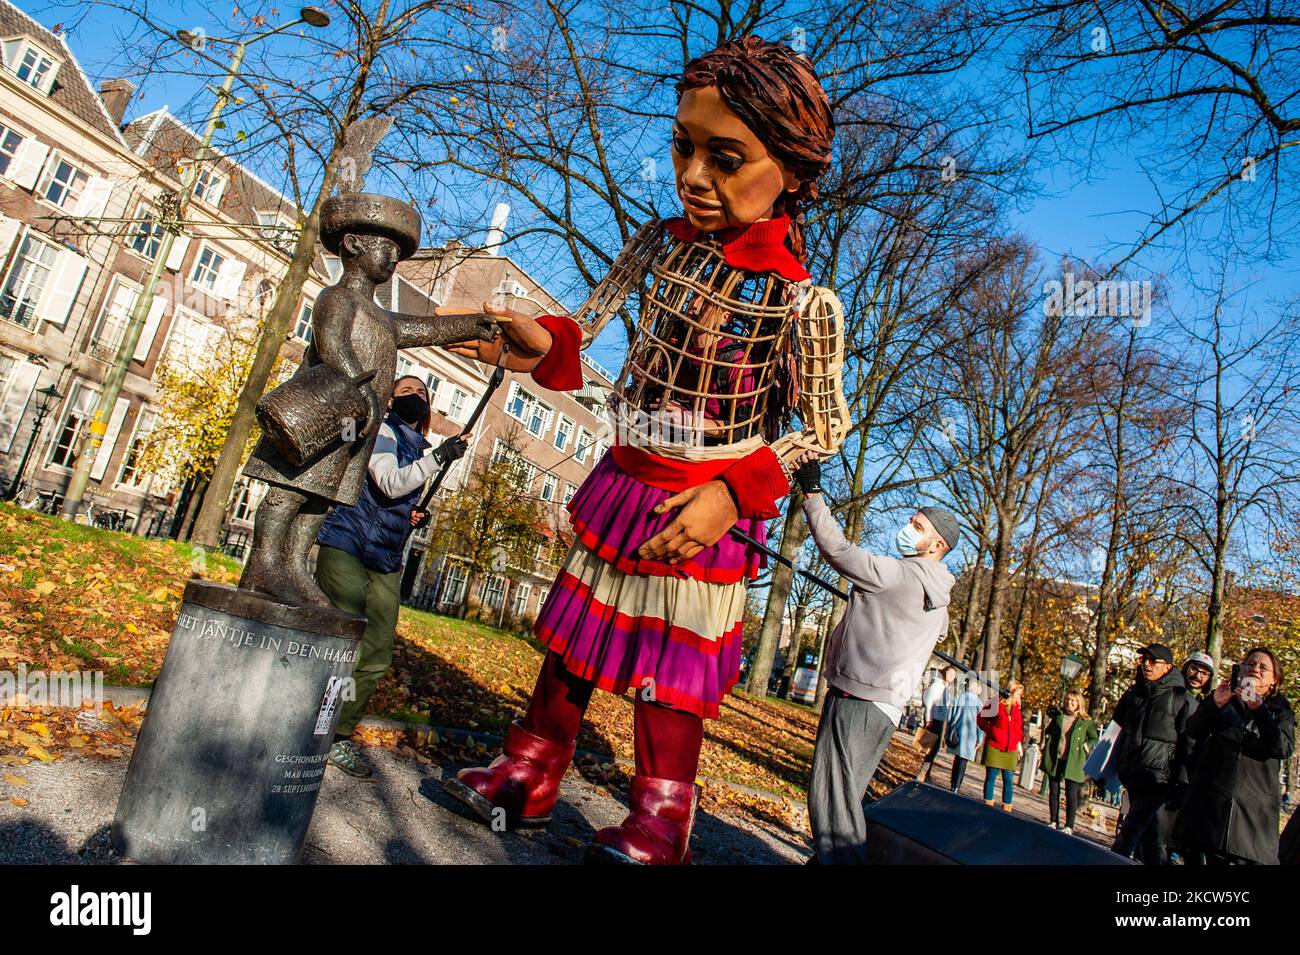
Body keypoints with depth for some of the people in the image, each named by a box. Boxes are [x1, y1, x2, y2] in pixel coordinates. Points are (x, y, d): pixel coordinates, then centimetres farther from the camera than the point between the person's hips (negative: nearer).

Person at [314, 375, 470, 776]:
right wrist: (439, 458, -24)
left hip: (386, 562, 7)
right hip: (346, 547, -7)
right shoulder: (382, 431, -2)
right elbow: (389, 483, -20)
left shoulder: (418, 451, 19)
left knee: (376, 656, 2)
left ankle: (338, 737, 11)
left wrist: (416, 517, 10)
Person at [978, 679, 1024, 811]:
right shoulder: (996, 704, -5)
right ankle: (988, 806, 11)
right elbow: (981, 719, 1)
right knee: (991, 777, 2)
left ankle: (1006, 808, 9)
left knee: (1008, 780, 2)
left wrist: (1019, 743, 11)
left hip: (1011, 751, 4)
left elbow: (1019, 727, 19)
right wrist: (990, 731, -6)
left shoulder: (1016, 708, 9)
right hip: (994, 748, -4)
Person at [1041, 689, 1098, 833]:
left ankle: (1069, 826, 9)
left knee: (1071, 794, 0)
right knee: (1053, 791, 9)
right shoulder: (1058, 716, 7)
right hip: (1054, 759, 3)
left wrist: (1087, 746, -8)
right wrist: (1045, 741, 4)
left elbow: (1094, 739, 9)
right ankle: (1054, 822, 19)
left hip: (1073, 762, -3)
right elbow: (1048, 731, 20)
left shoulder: (1085, 721, -1)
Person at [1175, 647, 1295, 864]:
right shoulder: (1226, 697, 14)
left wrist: (1259, 709, -20)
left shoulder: (1280, 710, 13)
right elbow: (1193, 731, -1)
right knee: (1194, 857, 0)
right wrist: (1213, 703, -18)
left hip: (1254, 806, -1)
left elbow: (1284, 748, -8)